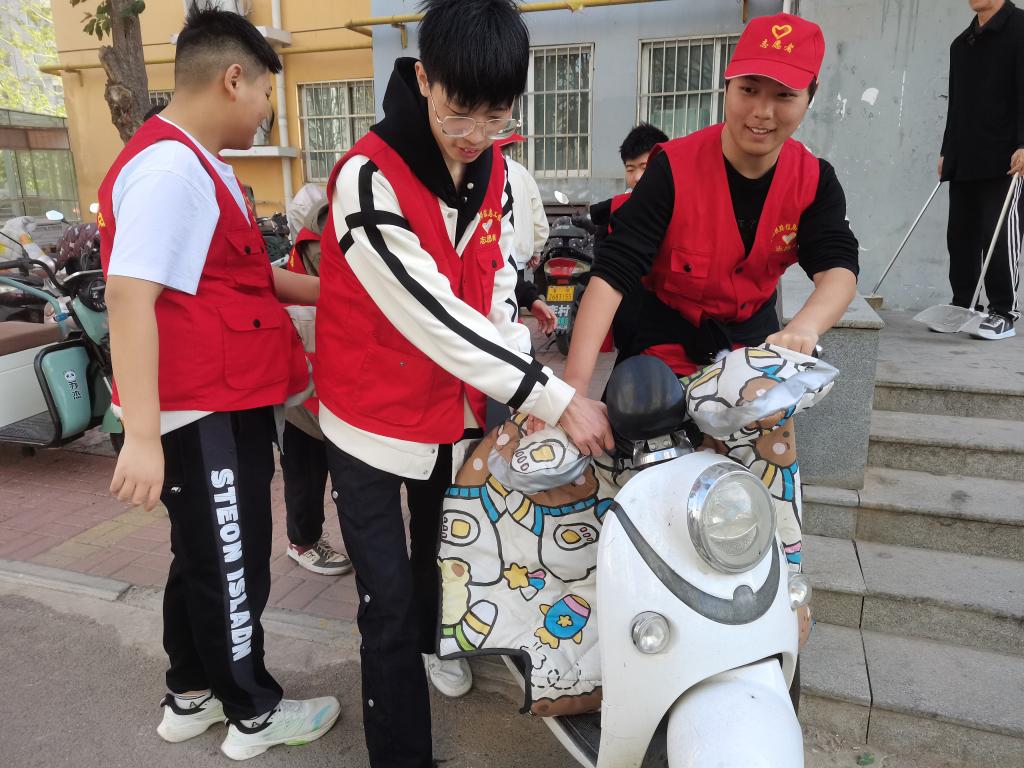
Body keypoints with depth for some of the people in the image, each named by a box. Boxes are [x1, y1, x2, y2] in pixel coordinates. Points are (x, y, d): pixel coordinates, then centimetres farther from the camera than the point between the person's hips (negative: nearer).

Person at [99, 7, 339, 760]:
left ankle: (191, 695, 39)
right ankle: (254, 713, 25)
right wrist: (142, 436, -29)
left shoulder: (199, 164, 15)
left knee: (206, 556, 21)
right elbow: (129, 296, -27)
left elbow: (239, 274, 22)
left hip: (228, 401, 11)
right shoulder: (169, 168, -19)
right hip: (202, 414, -11)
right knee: (233, 565, 5)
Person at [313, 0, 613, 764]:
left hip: (456, 407, 6)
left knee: (440, 546, 27)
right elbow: (433, 316, -29)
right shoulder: (369, 177, -23)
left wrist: (521, 399, -10)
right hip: (375, 415, -6)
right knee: (386, 606, -1)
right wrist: (556, 399, -28)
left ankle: (433, 639, 57)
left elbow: (499, 292, 2)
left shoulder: (495, 171, -1)